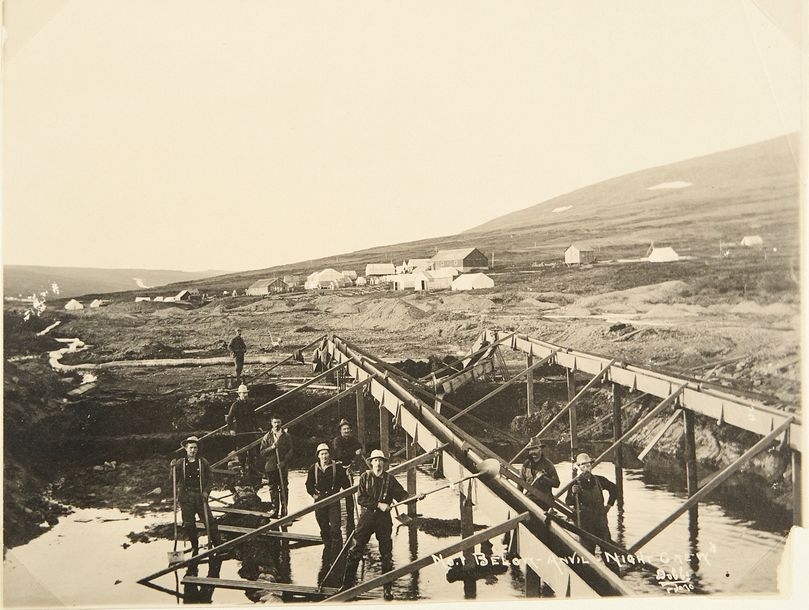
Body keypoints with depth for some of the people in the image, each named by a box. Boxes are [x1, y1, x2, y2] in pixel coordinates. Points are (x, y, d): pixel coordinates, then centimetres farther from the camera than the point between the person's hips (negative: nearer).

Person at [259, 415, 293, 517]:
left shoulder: (286, 436, 6)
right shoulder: (267, 437, 8)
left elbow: (290, 451, 3)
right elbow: (262, 452, 3)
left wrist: (284, 462, -10)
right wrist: (271, 447, -13)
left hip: (283, 466, -1)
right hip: (270, 466, 1)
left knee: (284, 488, -1)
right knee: (273, 489, 4)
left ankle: (284, 510, 4)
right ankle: (275, 509, 11)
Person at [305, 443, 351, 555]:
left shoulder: (337, 467, -3)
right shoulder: (313, 468, 5)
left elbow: (345, 483, 3)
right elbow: (309, 485, 16)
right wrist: (314, 494, 7)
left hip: (334, 500, -3)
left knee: (335, 529, -10)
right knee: (324, 529, 10)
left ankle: (336, 553, -5)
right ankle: (328, 551, 22)